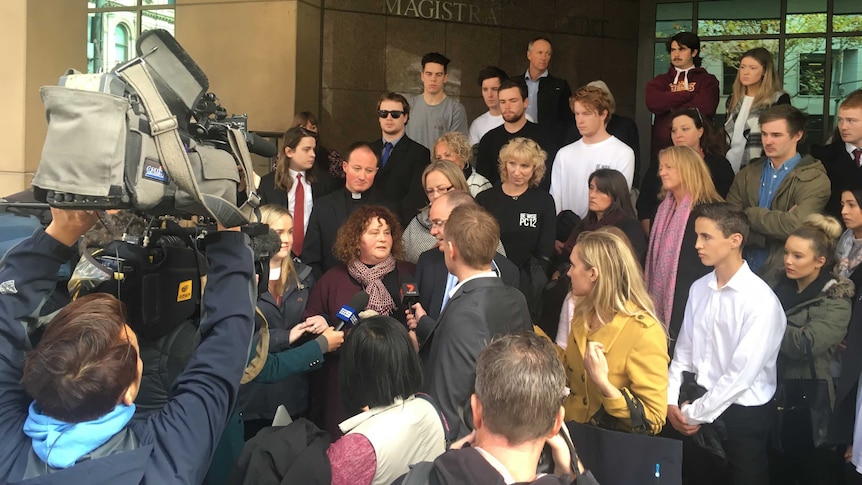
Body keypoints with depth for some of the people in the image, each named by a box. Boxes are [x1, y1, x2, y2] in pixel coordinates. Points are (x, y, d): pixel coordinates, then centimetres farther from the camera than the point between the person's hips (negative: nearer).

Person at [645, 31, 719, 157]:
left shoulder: (707, 81, 8)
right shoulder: (660, 81, 15)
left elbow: (704, 107, -11)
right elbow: (653, 103, -5)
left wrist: (669, 105, 0)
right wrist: (688, 94, -5)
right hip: (662, 147, 2)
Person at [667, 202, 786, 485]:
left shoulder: (761, 301, -18)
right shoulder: (699, 289, 2)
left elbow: (742, 374, -20)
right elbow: (683, 352, 7)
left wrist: (694, 414, -14)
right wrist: (672, 403, -4)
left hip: (743, 417, -6)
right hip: (697, 412, 6)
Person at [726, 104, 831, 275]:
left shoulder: (814, 179, -1)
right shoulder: (747, 174, 13)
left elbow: (796, 225, -15)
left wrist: (750, 215, -3)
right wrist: (778, 220, -10)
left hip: (782, 273, -4)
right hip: (744, 270, 4)